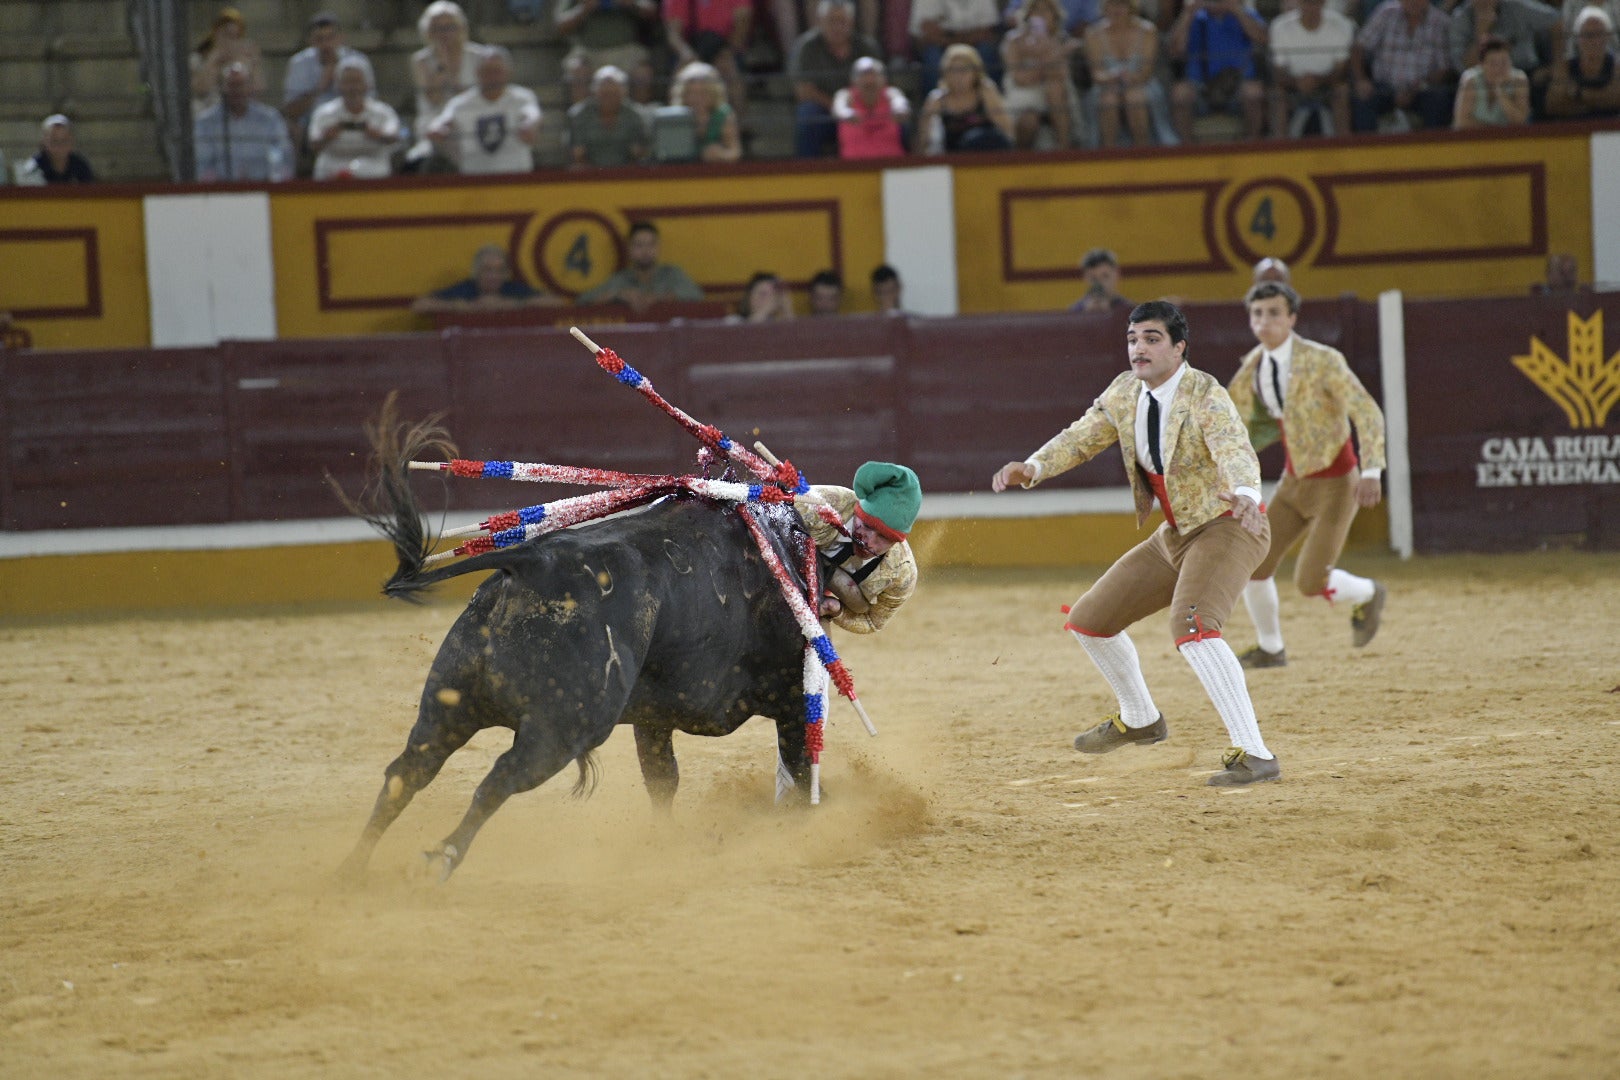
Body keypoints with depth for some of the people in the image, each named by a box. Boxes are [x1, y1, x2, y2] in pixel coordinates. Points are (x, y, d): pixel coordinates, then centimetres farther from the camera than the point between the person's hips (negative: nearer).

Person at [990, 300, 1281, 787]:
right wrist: (1032, 467, -17)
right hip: (1174, 536, 8)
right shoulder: (1125, 392, 0)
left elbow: (1235, 451, -37)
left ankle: (1253, 754, -33)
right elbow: (1083, 437, 3)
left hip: (1226, 526, -8)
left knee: (1192, 626, -33)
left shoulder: (1203, 395, -21)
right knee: (1088, 620, 13)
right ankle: (1139, 720, 37)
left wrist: (1244, 495, -60)